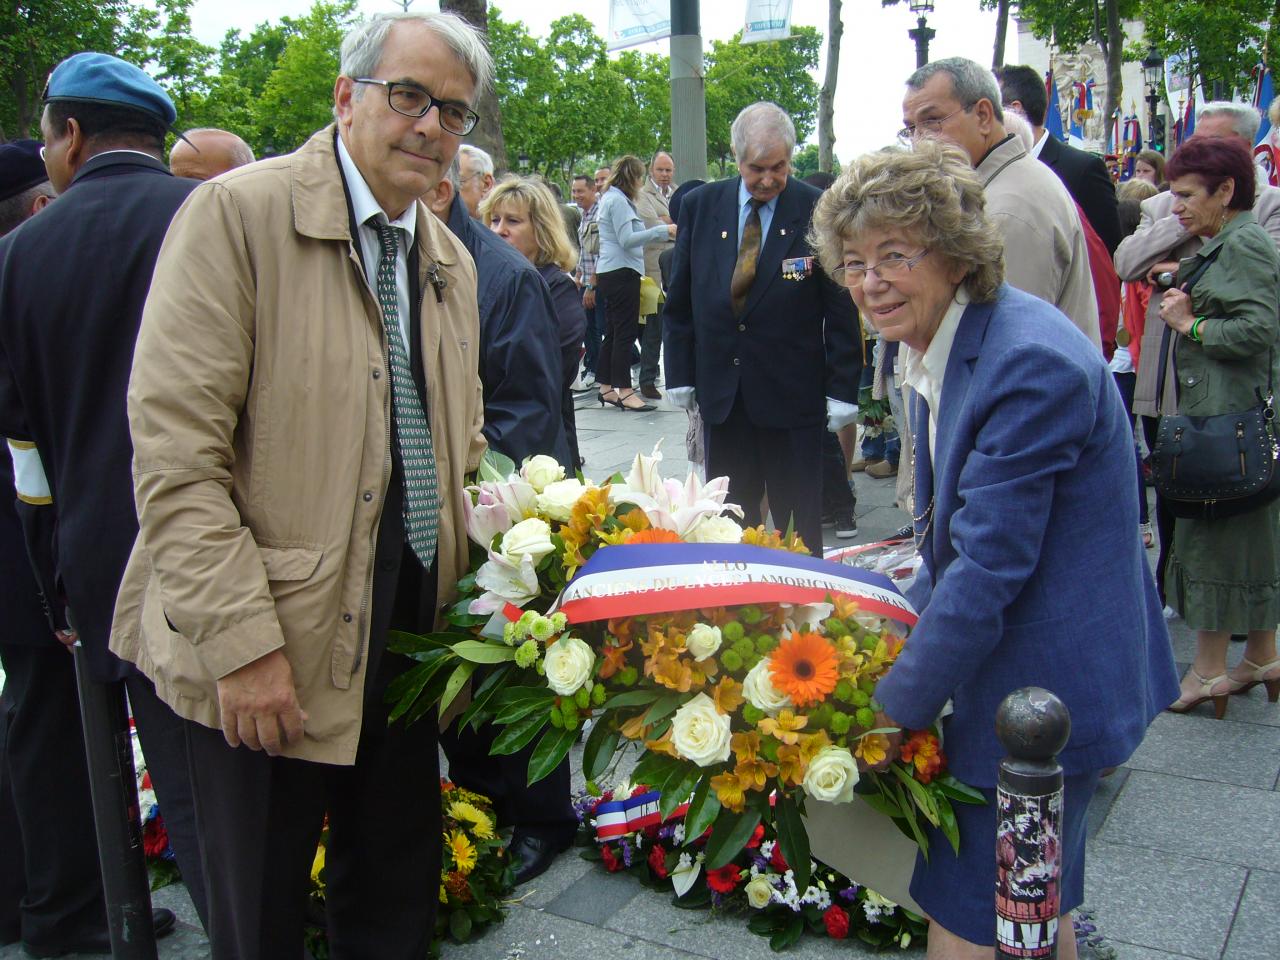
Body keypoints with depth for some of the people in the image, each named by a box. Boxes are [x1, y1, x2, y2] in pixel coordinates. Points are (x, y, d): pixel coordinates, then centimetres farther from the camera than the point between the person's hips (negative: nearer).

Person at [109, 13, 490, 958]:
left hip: (406, 635, 6)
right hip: (260, 659, -6)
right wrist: (242, 642, -19)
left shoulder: (451, 260, 11)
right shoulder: (236, 213, -11)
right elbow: (174, 447, -16)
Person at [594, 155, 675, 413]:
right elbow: (627, 239, -19)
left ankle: (605, 387, 16)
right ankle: (624, 391, -7)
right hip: (621, 272, -10)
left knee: (613, 332, 12)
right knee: (625, 333, -8)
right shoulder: (618, 200, -12)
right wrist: (662, 230, -20)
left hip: (611, 273, 10)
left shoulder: (610, 198, 19)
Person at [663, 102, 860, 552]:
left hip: (793, 394, -3)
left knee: (799, 523, 8)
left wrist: (842, 390, -7)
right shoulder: (699, 206, 3)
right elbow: (680, 300, 9)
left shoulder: (819, 211, -7)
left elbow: (843, 309, -5)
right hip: (721, 393, 3)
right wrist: (680, 375, 5)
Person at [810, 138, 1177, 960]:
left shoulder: (1031, 363, -26)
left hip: (1043, 691, -9)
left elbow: (990, 566, -25)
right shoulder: (935, 345, 5)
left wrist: (901, 702, -15)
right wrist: (898, 648, 9)